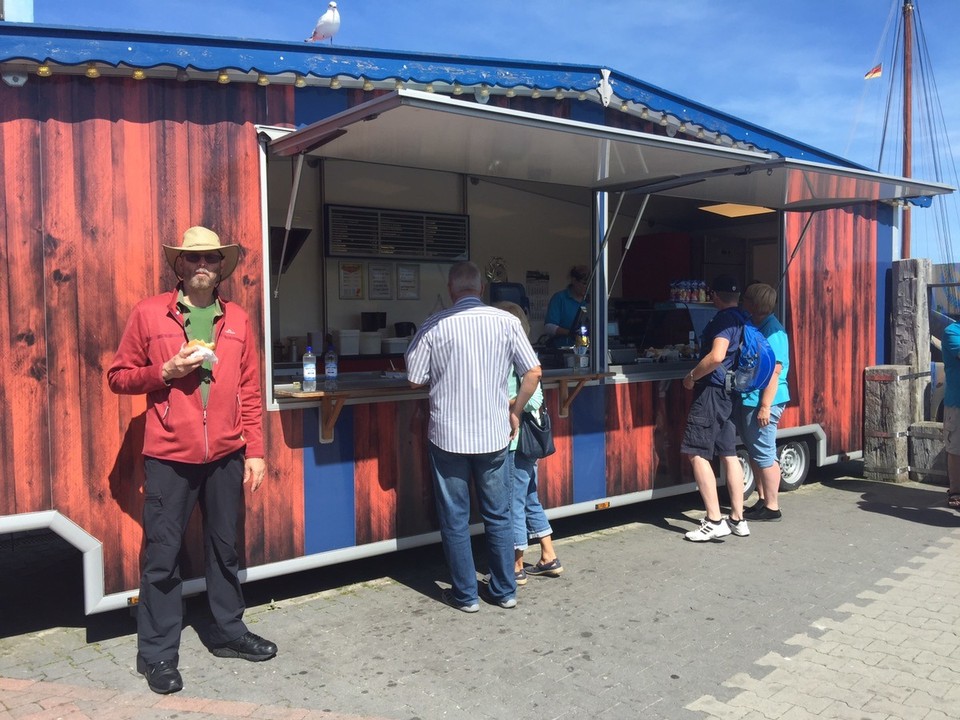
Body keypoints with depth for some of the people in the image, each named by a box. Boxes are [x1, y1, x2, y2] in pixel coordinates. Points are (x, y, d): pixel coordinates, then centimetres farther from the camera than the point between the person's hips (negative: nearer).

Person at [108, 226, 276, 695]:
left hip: (227, 455, 3)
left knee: (225, 549, 14)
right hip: (169, 456, -2)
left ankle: (228, 632, 31)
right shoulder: (149, 314, 1)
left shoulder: (237, 320, 8)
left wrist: (254, 450, 4)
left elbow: (250, 391, 8)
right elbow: (118, 376, 4)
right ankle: (157, 654, 19)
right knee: (162, 555, 4)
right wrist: (165, 372, -13)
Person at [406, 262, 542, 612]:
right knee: (498, 516, 15)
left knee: (455, 520, 10)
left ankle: (465, 594, 19)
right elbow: (533, 372, -4)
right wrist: (515, 411, 9)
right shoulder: (506, 321, -3)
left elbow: (415, 380, -2)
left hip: (448, 435, -2)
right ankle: (504, 590, 25)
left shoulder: (433, 326, -7)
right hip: (494, 435, 2)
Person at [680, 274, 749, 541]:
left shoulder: (724, 319, -14)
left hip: (712, 392, -10)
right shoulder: (741, 320, 14)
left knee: (697, 454, -8)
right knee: (729, 454, 11)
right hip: (728, 393, 10)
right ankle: (737, 519, 16)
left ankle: (714, 521, -10)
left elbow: (716, 356, -26)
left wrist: (692, 376, -14)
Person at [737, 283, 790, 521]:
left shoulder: (772, 331, -16)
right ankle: (763, 500, 28)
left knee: (764, 455, -2)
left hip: (761, 402, -10)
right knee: (755, 453, 17)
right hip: (749, 399, 10)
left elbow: (774, 372, -21)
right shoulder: (756, 327, 13)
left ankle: (772, 507, 8)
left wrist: (765, 406, -23)